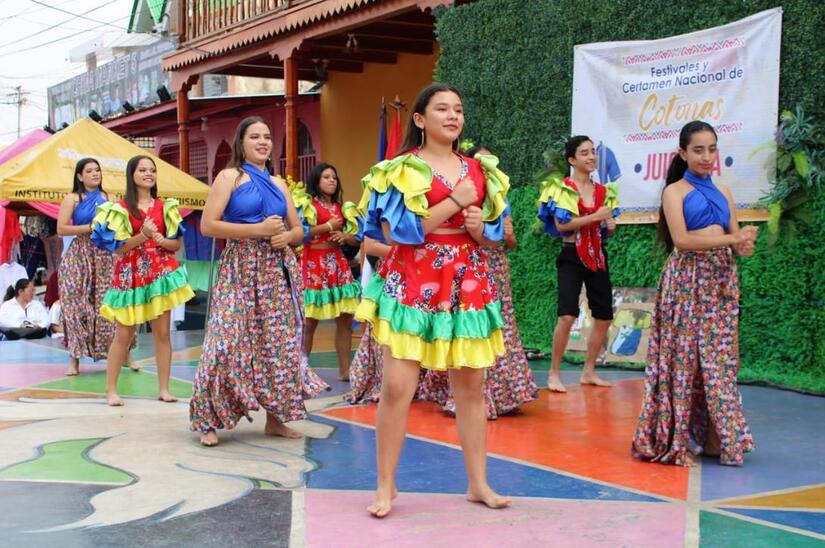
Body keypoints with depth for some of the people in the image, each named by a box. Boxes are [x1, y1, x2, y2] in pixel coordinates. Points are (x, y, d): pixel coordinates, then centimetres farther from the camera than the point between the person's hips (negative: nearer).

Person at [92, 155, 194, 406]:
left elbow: (177, 244, 9)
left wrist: (160, 240, -11)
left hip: (161, 272, 3)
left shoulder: (165, 206, 9)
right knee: (123, 334, -2)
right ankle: (111, 390, 6)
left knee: (162, 332, 1)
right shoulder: (120, 208, 0)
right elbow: (117, 247, -6)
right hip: (131, 275, -2)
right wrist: (142, 236, -17)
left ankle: (163, 389, 8)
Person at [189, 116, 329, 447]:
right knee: (229, 342, -12)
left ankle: (275, 418, 14)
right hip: (241, 269, -5)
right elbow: (207, 225, -9)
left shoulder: (278, 184, 17)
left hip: (278, 271, 5)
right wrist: (258, 229, -14)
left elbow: (299, 229, 21)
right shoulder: (230, 177, 1)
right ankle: (210, 421, -2)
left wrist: (287, 236, -4)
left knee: (279, 342, 4)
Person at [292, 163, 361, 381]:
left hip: (338, 262, 6)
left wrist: (345, 236, -5)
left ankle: (345, 370, 9)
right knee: (309, 321, -4)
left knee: (345, 318, 2)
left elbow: (357, 237, 17)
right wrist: (328, 226, -11)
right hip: (314, 263, -6)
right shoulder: (306, 204, -1)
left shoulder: (341, 207, 16)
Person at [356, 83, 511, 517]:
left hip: (468, 286, 5)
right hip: (413, 285, -5)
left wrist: (479, 227, -7)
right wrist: (454, 203, -13)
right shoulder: (400, 170, -3)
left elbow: (495, 235, 17)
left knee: (471, 386, 8)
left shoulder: (480, 171, 12)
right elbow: (394, 230, -14)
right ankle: (386, 487, 5)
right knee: (397, 387, -8)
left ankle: (478, 483, 18)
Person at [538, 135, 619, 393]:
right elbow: (561, 225, -16)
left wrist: (610, 225, -4)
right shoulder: (561, 188, -5)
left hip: (597, 256, 6)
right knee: (567, 315, -19)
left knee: (604, 316, 7)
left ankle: (588, 372, 21)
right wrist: (595, 216, -18)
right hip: (571, 257, -6)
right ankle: (554, 373, -6)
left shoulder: (603, 191, 11)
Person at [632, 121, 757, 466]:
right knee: (683, 357, -5)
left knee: (720, 359, 4)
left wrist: (745, 244, -11)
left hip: (722, 281, 5)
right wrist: (732, 239, -18)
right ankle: (678, 438, 2)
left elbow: (736, 238, 12)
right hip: (687, 280, -5)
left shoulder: (723, 192, 17)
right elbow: (681, 239, -12)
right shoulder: (674, 191, 1)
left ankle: (716, 437, 11)